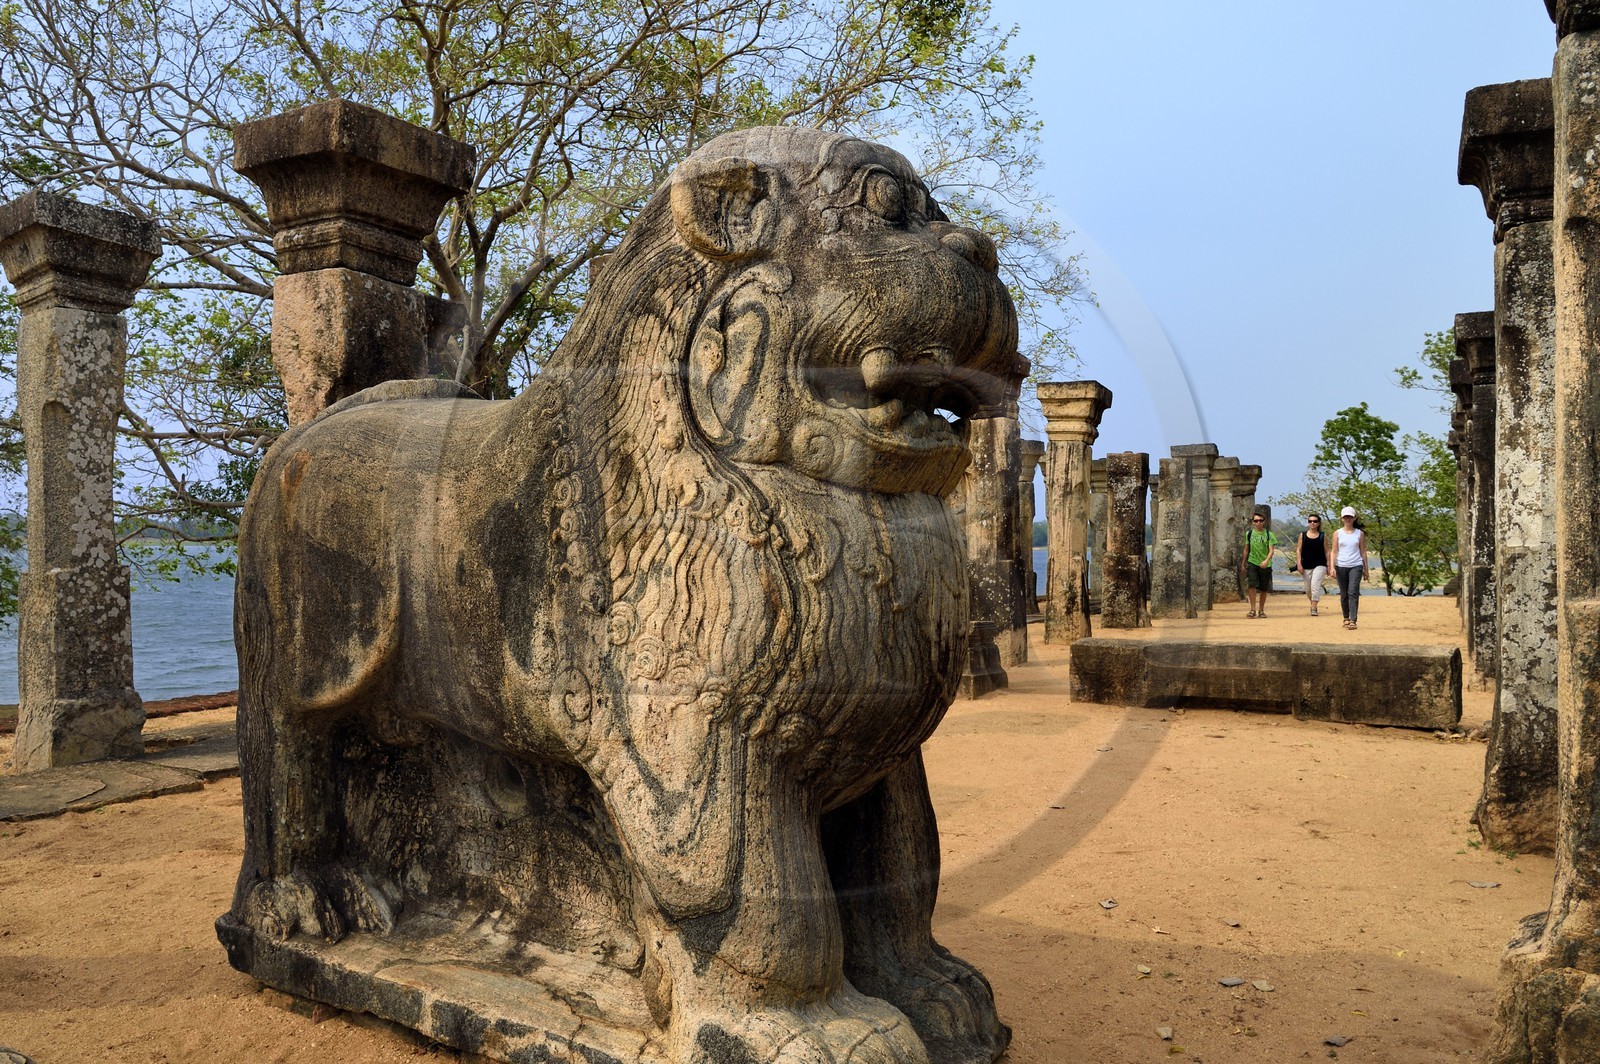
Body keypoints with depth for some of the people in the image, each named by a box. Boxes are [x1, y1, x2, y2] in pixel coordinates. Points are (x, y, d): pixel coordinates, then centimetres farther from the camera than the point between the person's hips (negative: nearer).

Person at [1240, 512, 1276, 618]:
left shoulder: (1269, 534, 0)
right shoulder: (1249, 533, 6)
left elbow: (1271, 550, -8)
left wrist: (1266, 560, -25)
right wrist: (1243, 563, 20)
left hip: (1265, 564, 0)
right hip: (1252, 562, 0)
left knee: (1264, 589, 7)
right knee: (1251, 585, -19)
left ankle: (1261, 610, 21)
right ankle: (1253, 609, -14)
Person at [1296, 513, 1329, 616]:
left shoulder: (1322, 536, 4)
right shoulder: (1303, 535, 6)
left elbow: (1327, 551, 5)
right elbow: (1298, 550, 5)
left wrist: (1329, 565, 1)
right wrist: (1299, 564, -4)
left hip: (1320, 565, -2)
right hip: (1306, 566, 2)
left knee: (1315, 586, -18)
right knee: (1308, 589, 11)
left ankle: (1313, 609, -14)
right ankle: (1313, 603, 38)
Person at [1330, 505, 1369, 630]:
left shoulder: (1360, 534, 7)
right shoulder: (1337, 533, 6)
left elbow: (1363, 552, 10)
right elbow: (1334, 551, 4)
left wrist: (1366, 569, 9)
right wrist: (1332, 567, -6)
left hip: (1356, 566, -1)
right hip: (1341, 566, 1)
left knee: (1353, 592, -13)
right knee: (1344, 594, 8)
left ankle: (1353, 620, -17)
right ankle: (1346, 618, 22)